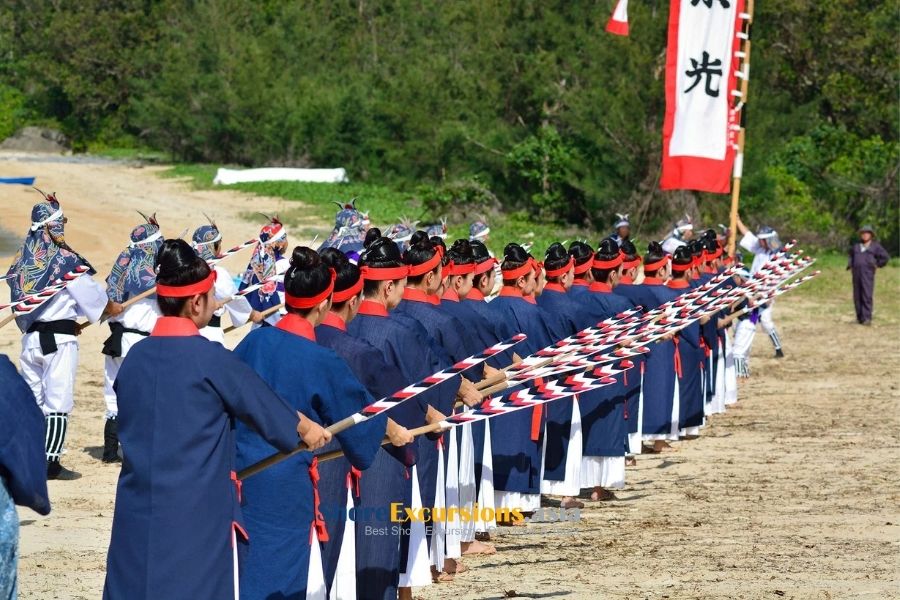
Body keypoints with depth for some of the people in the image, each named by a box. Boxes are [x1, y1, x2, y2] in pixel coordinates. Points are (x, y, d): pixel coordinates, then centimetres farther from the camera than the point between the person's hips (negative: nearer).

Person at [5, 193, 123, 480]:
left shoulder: (23, 259, 7)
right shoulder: (64, 259, -12)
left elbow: (21, 296, 13)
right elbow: (91, 293, -4)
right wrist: (112, 307, 17)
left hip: (30, 335, 6)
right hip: (59, 338, -6)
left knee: (34, 399, 13)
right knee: (58, 400, -2)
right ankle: (51, 462, -5)